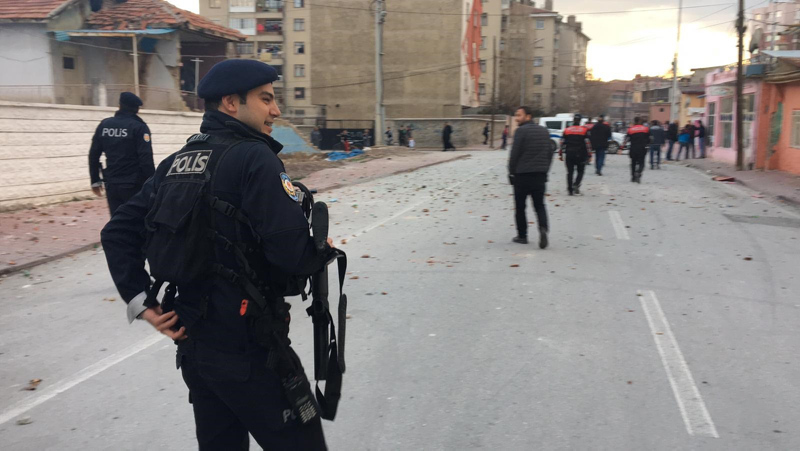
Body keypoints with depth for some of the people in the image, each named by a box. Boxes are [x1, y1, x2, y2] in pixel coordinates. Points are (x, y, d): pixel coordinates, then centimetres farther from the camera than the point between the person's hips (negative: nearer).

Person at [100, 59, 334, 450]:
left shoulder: (176, 162, 9)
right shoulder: (253, 158, -16)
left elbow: (117, 232, 9)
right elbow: (293, 252, -25)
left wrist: (142, 303, 5)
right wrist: (325, 252, -4)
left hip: (192, 341, 9)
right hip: (246, 349, -8)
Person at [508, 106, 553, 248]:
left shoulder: (521, 131, -10)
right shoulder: (544, 131, 12)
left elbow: (514, 154, -12)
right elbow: (550, 153, 14)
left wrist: (511, 172, -2)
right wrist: (545, 170, 18)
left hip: (522, 175, -5)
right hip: (540, 175, 5)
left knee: (520, 206, 7)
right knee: (539, 205, 10)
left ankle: (522, 235, 11)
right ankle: (543, 228, -14)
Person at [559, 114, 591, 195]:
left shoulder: (567, 130, 5)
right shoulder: (584, 130, -1)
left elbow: (562, 143, 5)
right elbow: (587, 144, -4)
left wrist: (560, 154, 10)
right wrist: (589, 155, 0)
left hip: (569, 155, 2)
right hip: (580, 155, -2)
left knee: (570, 172, 8)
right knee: (580, 171, 9)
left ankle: (570, 189, 7)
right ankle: (576, 184, -15)